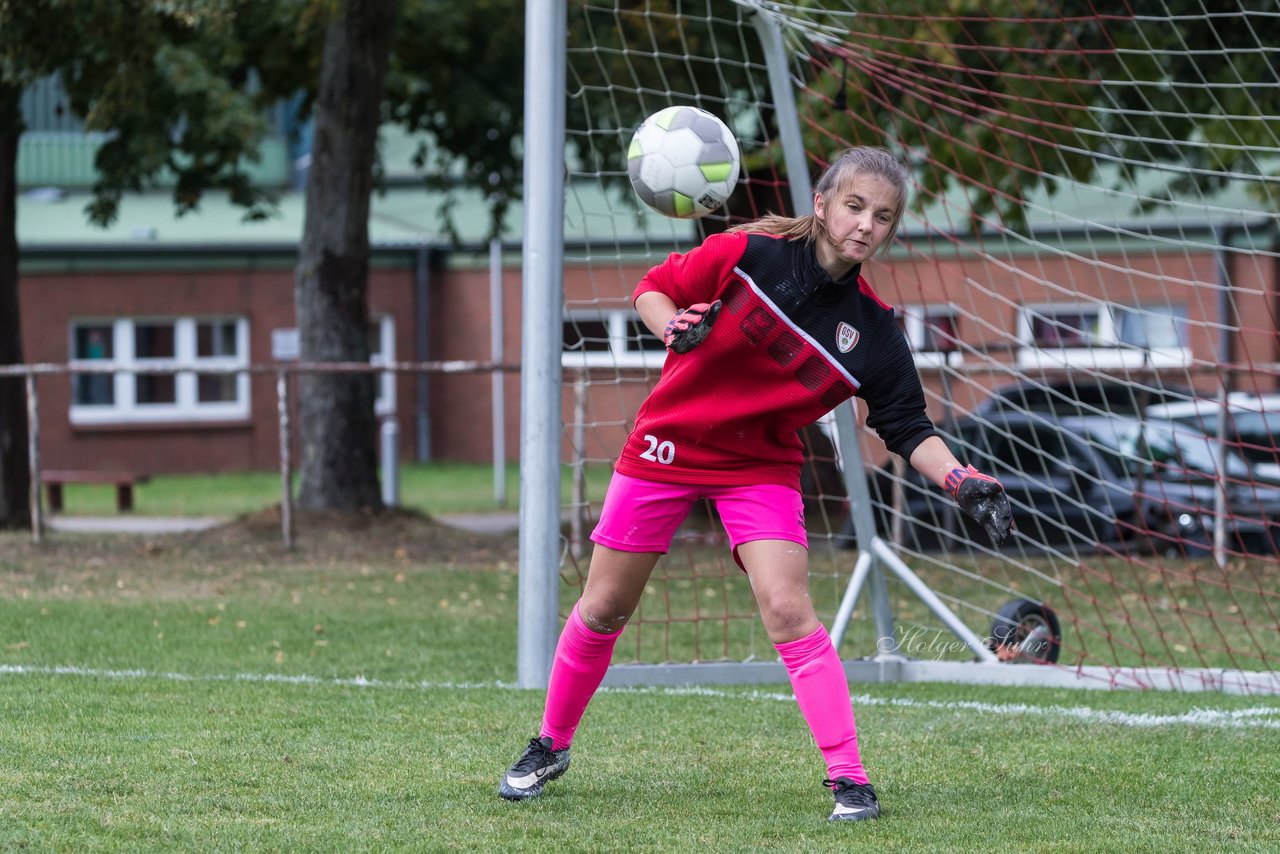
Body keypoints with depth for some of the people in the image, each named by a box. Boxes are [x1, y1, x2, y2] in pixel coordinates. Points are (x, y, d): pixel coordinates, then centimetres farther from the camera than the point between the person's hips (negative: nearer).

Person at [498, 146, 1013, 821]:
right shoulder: (747, 255, -17)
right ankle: (551, 746, 30)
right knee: (603, 609, 8)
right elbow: (652, 288, -5)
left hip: (762, 468, 0)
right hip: (667, 446, 0)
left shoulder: (873, 331, -12)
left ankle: (848, 778, -16)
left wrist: (960, 480, -21)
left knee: (788, 612, -19)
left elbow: (908, 429, -5)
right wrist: (674, 328, -26)